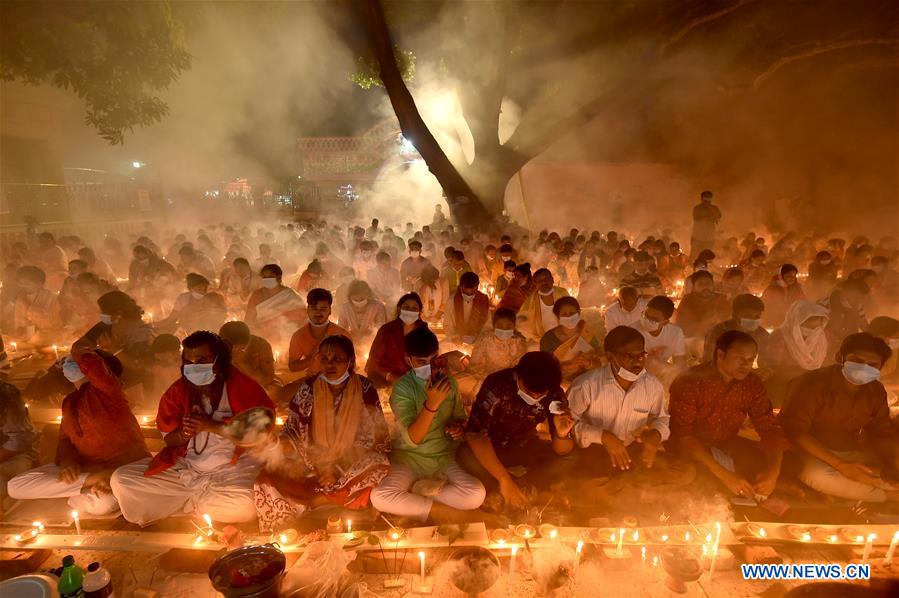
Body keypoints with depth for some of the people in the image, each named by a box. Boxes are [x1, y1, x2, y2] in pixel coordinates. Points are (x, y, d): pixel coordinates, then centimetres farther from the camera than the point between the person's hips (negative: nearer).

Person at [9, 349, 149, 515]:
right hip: (86, 467, 8)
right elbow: (64, 438, 9)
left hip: (125, 465, -8)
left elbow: (90, 362, -32)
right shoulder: (69, 402, 17)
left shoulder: (106, 388, -10)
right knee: (15, 486, -11)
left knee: (102, 503, -40)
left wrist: (78, 354, -6)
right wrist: (67, 462, -15)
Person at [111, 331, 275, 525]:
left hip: (234, 465, -3)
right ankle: (201, 493, -5)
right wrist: (185, 432, -16)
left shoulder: (243, 386, -10)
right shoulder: (178, 391, 1)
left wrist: (212, 426, -19)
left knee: (244, 505, -35)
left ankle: (184, 498, -3)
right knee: (121, 479, -9)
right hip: (186, 465, 4)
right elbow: (169, 439, 8)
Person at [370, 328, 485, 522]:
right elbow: (412, 439, -23)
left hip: (445, 456, 3)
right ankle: (447, 512, -14)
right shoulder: (402, 387, -14)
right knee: (380, 497, -30)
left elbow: (460, 416, 16)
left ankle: (414, 500, -8)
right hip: (410, 457, -3)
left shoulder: (448, 381, -1)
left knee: (477, 494, -24)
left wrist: (459, 426, -9)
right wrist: (431, 404, -36)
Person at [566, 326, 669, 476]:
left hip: (634, 453, 4)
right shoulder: (586, 385, -23)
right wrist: (603, 436, -24)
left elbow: (660, 418, 9)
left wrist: (656, 434, -13)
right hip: (594, 454, -3)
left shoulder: (653, 385, -10)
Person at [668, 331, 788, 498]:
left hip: (726, 445, 6)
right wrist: (724, 475, -38)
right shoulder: (690, 382, -24)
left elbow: (770, 428, -4)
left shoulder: (752, 384, -7)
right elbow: (682, 435, -30)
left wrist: (773, 472, -23)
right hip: (691, 448, -6)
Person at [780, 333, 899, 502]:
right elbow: (794, 430, -24)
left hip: (852, 454, 5)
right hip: (814, 452, -5)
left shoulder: (876, 391, 2)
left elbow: (883, 432, 10)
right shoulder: (813, 382, -18)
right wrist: (841, 465, -32)